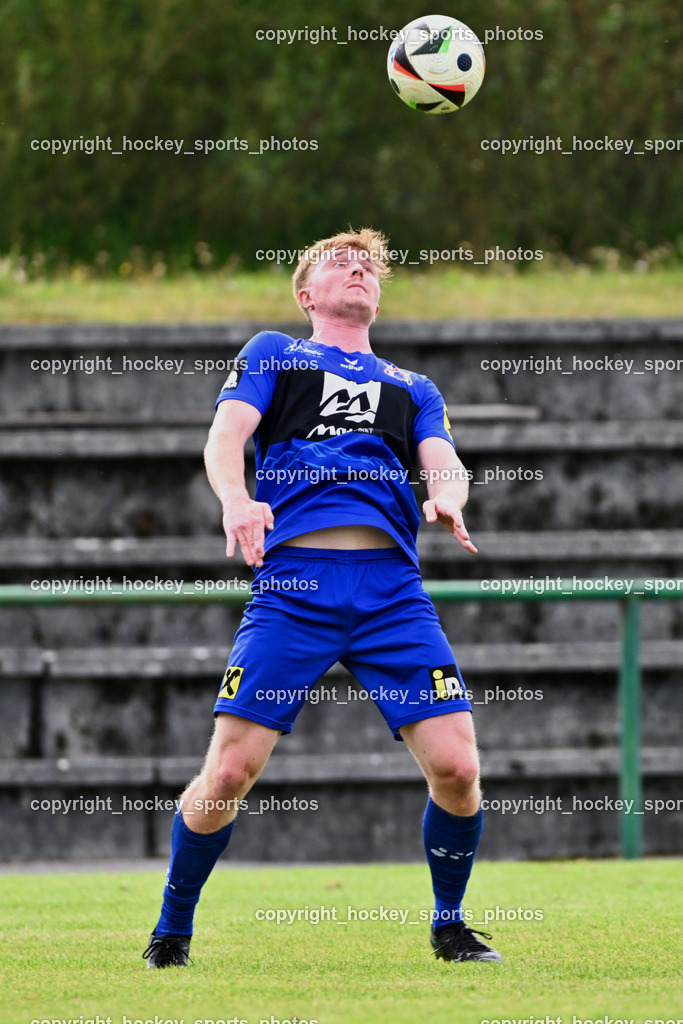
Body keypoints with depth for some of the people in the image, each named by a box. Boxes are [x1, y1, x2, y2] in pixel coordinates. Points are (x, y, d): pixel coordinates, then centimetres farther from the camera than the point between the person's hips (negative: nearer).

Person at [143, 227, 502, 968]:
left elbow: (443, 462, 13)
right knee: (230, 770, -11)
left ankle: (449, 926, 14)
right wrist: (236, 498, -18)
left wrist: (447, 495, -13)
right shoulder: (272, 355, 20)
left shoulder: (412, 389, 28)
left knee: (455, 767, -10)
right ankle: (172, 933, 9)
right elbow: (225, 437, 5)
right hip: (292, 581, -2)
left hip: (393, 589, 2)